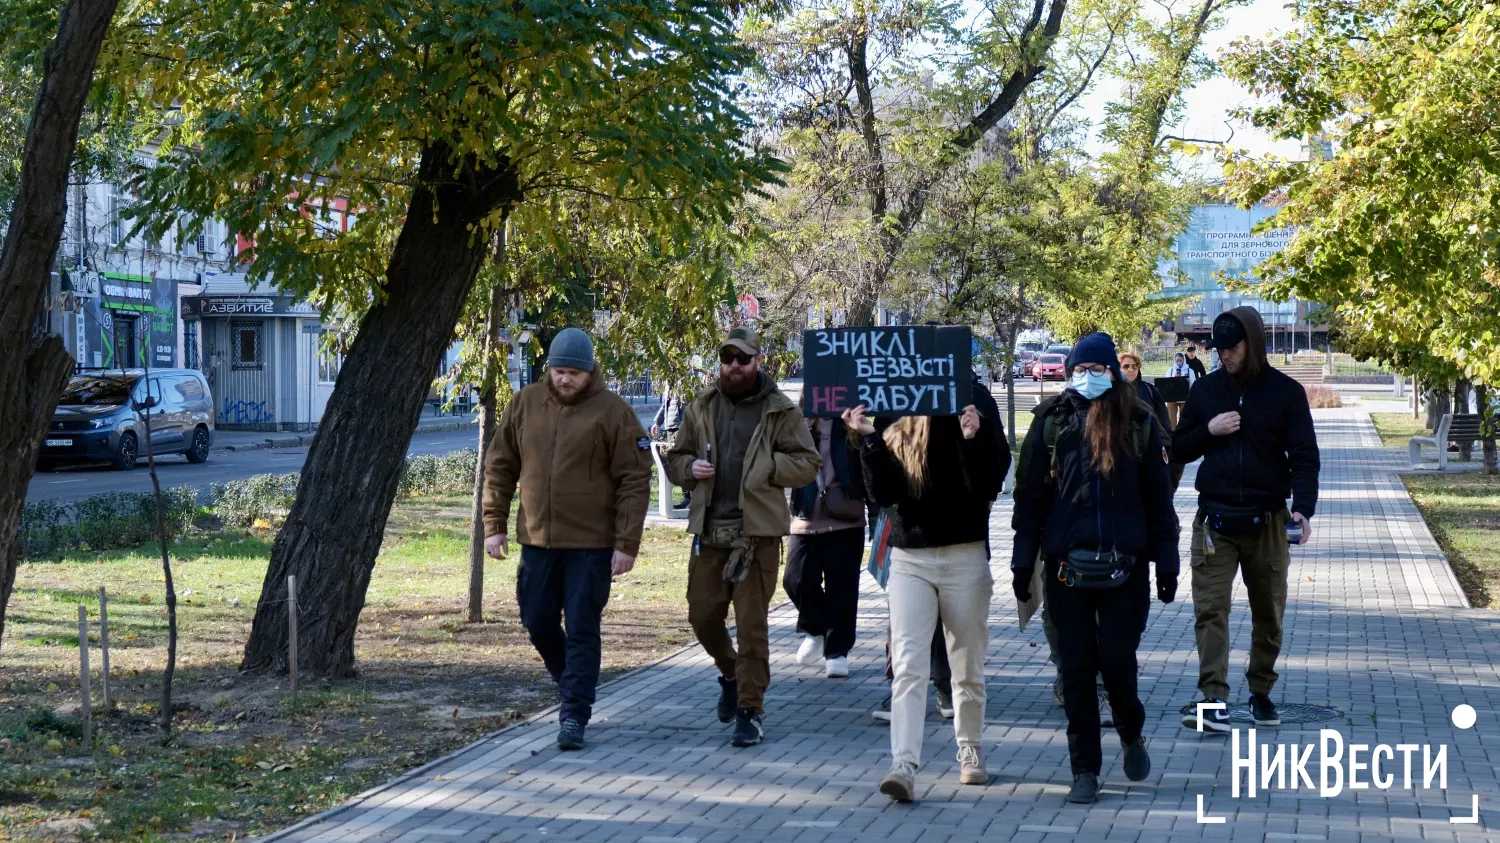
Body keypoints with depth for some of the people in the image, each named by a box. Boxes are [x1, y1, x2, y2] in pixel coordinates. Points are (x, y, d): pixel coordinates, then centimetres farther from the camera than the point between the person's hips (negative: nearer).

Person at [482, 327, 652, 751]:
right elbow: (500, 467, 10)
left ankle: (574, 714, 3)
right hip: (537, 538, 4)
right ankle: (573, 684, 35)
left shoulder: (613, 412, -7)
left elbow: (635, 482, -8)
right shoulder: (525, 404, 4)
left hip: (591, 542, -4)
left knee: (581, 630, -3)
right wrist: (494, 524, 5)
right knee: (538, 621, 11)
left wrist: (627, 544, -12)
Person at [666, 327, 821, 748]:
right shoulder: (701, 409, 11)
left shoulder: (781, 411, 1)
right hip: (709, 530, 4)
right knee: (702, 616, 7)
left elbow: (809, 463, 0)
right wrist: (690, 468, -5)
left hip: (757, 532, -4)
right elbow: (674, 459, 18)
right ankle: (730, 674, 36)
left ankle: (750, 710, 3)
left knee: (751, 625, -4)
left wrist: (767, 467, -14)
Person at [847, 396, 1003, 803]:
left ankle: (970, 751, 29)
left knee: (968, 666, 11)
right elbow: (883, 493, -5)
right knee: (908, 666, -9)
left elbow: (989, 487, -10)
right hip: (910, 558, 1)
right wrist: (870, 440, -15)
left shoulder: (970, 416, -2)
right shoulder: (893, 427, 4)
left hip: (965, 557, -1)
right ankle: (903, 766, -16)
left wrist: (972, 439, -23)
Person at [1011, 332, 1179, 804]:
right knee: (1076, 669, 3)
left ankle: (1131, 734, 24)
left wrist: (1166, 564, 2)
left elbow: (1158, 498, 6)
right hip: (1066, 566, 1)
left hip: (1124, 566, -1)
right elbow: (1030, 495, 5)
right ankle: (1085, 770, 12)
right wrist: (1023, 561, 0)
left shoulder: (1139, 425, 4)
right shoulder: (1052, 423, 4)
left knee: (1117, 660, -6)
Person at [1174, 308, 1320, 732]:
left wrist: (1303, 508, -21)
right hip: (1215, 519, 1)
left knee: (1269, 614, 9)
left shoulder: (1286, 392, -2)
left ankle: (1261, 694, 24)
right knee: (1210, 610, -9)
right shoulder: (1205, 389, 5)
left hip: (1267, 521, -1)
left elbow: (1305, 457, -5)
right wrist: (1209, 431, -9)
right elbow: (1179, 450, 11)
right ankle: (1214, 702, -13)